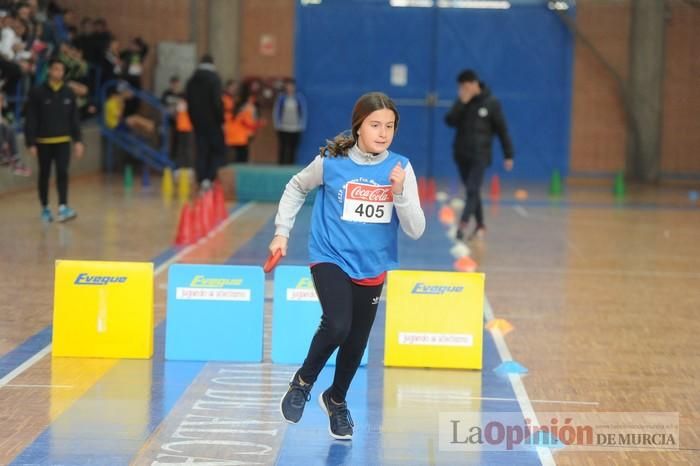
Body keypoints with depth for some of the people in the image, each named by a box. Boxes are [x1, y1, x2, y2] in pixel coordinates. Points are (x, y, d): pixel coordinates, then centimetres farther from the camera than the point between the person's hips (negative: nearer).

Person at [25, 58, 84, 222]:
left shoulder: (68, 93, 3)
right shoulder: (38, 93, -7)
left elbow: (74, 119, 8)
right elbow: (31, 119, -7)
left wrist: (77, 140, 3)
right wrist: (30, 143, -11)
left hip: (63, 141, 1)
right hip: (43, 141, -1)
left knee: (62, 173, -9)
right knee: (44, 175, 9)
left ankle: (63, 208, -14)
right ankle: (45, 209, 22)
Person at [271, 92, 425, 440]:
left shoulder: (400, 168, -9)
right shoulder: (331, 162, -13)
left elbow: (416, 230, -12)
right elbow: (296, 187, 8)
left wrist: (400, 193, -26)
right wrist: (282, 232, 5)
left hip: (372, 269, 3)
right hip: (331, 259, -3)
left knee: (356, 343, 16)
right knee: (337, 326, -27)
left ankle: (336, 400, 45)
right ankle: (303, 381, 2)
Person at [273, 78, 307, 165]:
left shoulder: (300, 97, 3)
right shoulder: (281, 97, 2)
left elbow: (304, 112, 7)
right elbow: (276, 111, 7)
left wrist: (302, 125, 0)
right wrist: (277, 124, -2)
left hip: (295, 129, 0)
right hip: (283, 129, 0)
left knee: (292, 149, 0)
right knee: (282, 148, -4)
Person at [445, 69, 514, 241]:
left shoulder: (491, 103, -6)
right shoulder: (462, 101, 5)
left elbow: (502, 130, -2)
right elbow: (450, 121, -7)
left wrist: (508, 155, -3)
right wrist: (461, 103, -18)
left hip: (480, 155, -5)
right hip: (461, 154, 5)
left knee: (472, 190, -15)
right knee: (471, 191, 12)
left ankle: (463, 224, -24)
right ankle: (480, 225, 22)